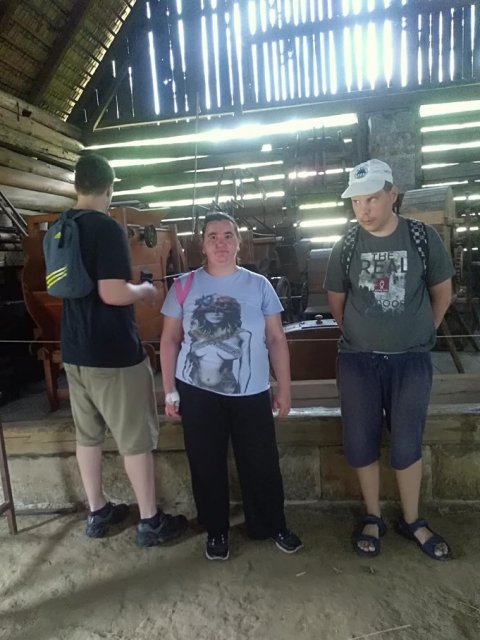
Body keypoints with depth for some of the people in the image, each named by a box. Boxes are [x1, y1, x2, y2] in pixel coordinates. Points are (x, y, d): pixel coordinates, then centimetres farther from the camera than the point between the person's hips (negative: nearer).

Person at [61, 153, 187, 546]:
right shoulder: (107, 228, -16)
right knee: (136, 438, 5)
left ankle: (97, 513, 31)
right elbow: (112, 293, -24)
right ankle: (151, 522, 18)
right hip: (114, 352, -8)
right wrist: (146, 291, -5)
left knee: (88, 434, 17)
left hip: (75, 350, 8)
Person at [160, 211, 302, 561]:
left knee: (261, 463, 9)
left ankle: (273, 526, 32)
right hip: (198, 392, 0)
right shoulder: (185, 286, 0)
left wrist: (284, 389, 1)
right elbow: (170, 340, 3)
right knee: (207, 465, 12)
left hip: (252, 393, 0)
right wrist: (169, 391, 0)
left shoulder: (259, 285, 1)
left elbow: (277, 339, 3)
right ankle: (216, 531, 32)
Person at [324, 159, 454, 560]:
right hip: (358, 361, 1)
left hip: (412, 360, -1)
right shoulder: (345, 248, -3)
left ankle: (412, 521, 30)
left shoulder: (424, 238, -5)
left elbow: (442, 292, 6)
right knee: (361, 443, 8)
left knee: (408, 444, 9)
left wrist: (420, 334, 10)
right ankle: (373, 518, 28)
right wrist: (361, 338, 10)